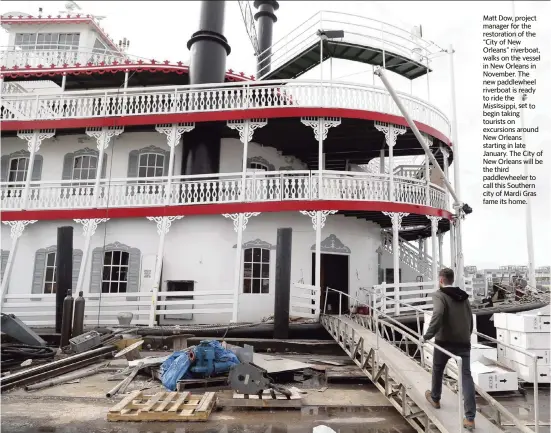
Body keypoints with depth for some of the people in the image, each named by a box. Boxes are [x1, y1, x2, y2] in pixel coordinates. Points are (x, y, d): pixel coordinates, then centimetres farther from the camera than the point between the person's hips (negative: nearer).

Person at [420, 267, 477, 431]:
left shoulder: (439, 295, -10)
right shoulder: (463, 296, 11)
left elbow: (437, 315, -27)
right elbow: (470, 319, 17)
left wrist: (427, 336, -22)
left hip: (444, 341, -4)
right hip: (463, 342, 5)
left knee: (437, 370, 19)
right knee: (466, 376, 3)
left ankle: (435, 398, 41)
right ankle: (470, 417, -1)